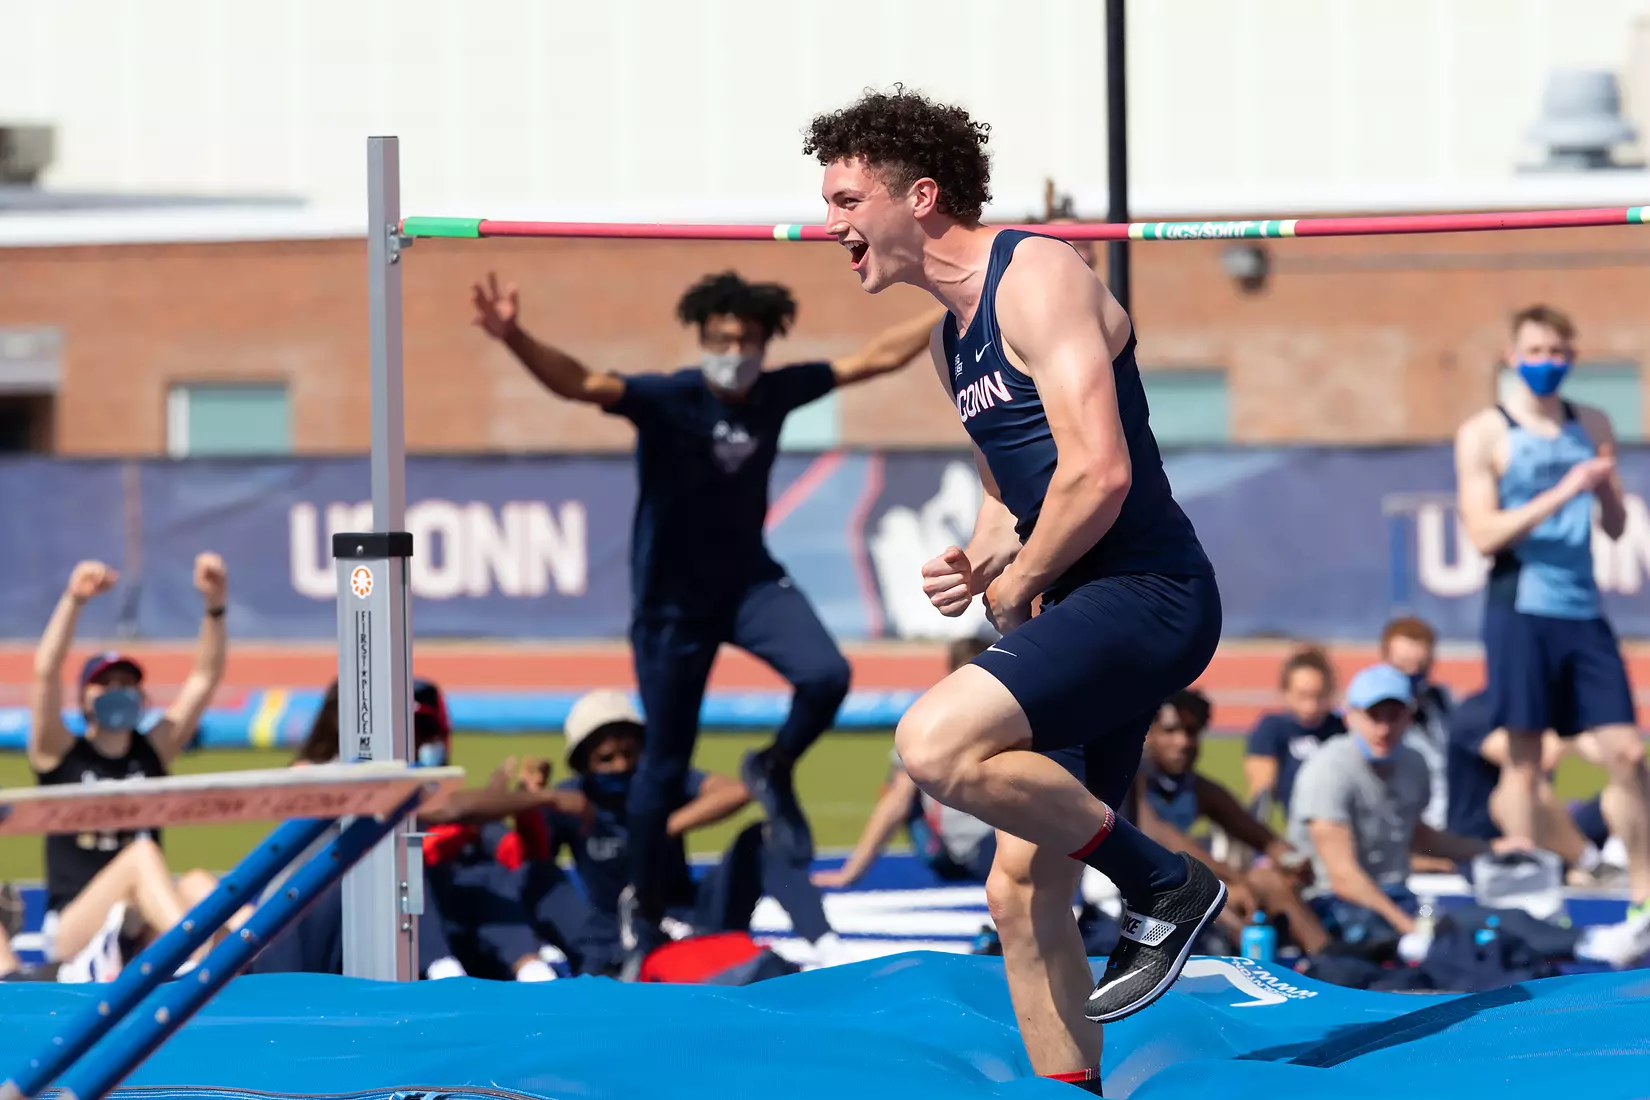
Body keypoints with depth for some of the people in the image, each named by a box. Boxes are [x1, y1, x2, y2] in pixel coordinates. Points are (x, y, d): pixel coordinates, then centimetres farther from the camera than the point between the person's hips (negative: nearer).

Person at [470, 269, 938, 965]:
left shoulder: (777, 392, -6)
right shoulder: (667, 400, -20)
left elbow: (878, 357, 4)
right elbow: (580, 383, -37)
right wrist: (515, 339, -56)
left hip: (750, 581, 3)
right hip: (672, 605, -3)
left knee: (826, 677, -25)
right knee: (665, 768, 4)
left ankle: (774, 774, 8)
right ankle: (645, 917, 22)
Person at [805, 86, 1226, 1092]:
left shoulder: (1037, 276, -12)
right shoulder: (951, 336, 18)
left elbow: (1098, 474, -21)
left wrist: (1017, 586, -8)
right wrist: (976, 565, 7)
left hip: (1143, 594, -10)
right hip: (1079, 611, 10)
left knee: (937, 743, -26)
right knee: (1024, 891, 9)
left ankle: (1162, 884, -10)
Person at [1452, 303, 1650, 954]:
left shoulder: (1591, 426, 13)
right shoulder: (1484, 435, 0)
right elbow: (1484, 534, -9)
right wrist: (1562, 493, -17)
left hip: (1583, 610, 4)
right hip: (1521, 611, -4)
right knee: (1523, 756, -2)